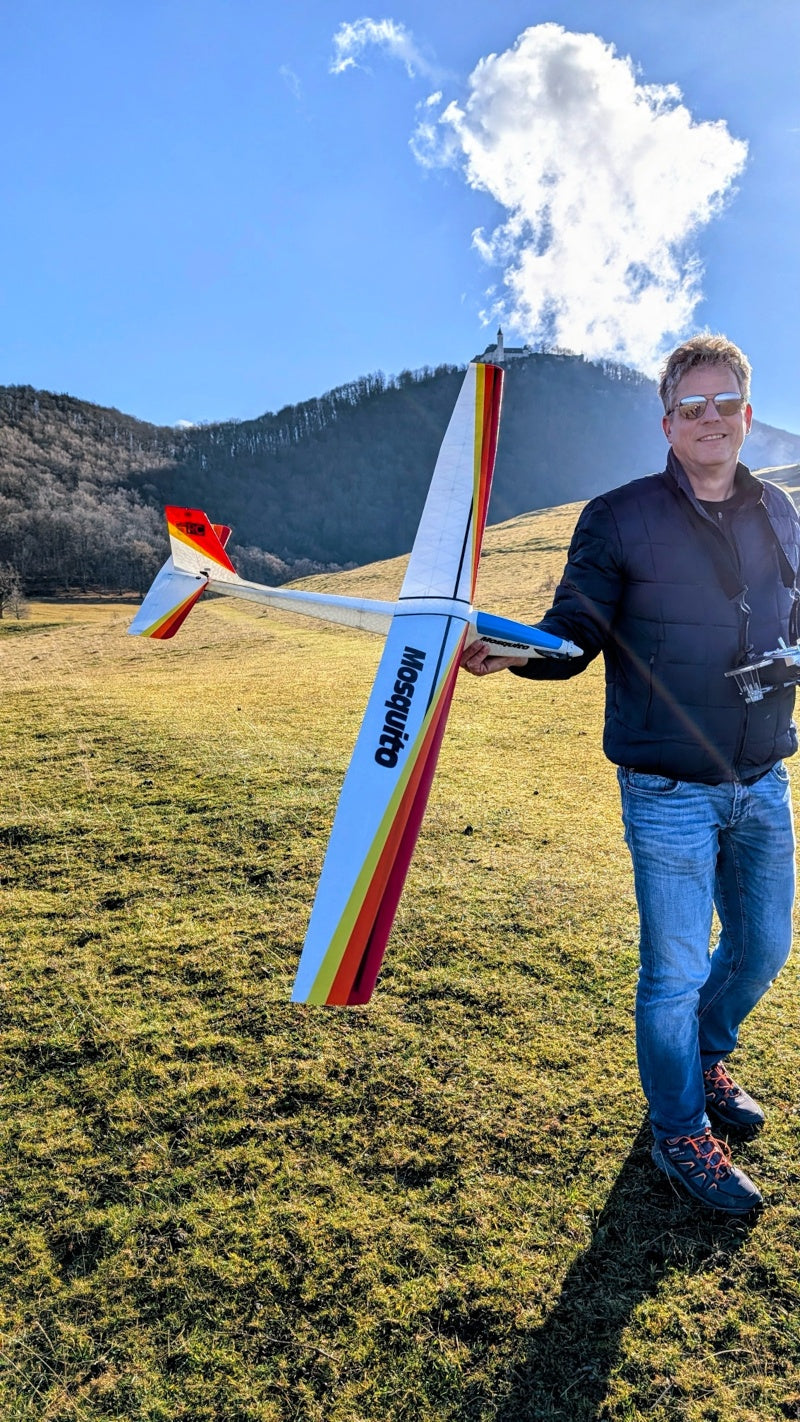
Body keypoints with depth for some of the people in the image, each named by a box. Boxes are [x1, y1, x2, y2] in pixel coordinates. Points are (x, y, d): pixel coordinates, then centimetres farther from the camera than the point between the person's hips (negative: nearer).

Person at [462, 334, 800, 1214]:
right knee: (675, 969, 4)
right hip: (670, 793, -5)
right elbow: (573, 639, -9)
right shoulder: (618, 519, -7)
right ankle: (680, 1134, 30)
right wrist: (507, 651, -27)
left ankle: (703, 1062, 49)